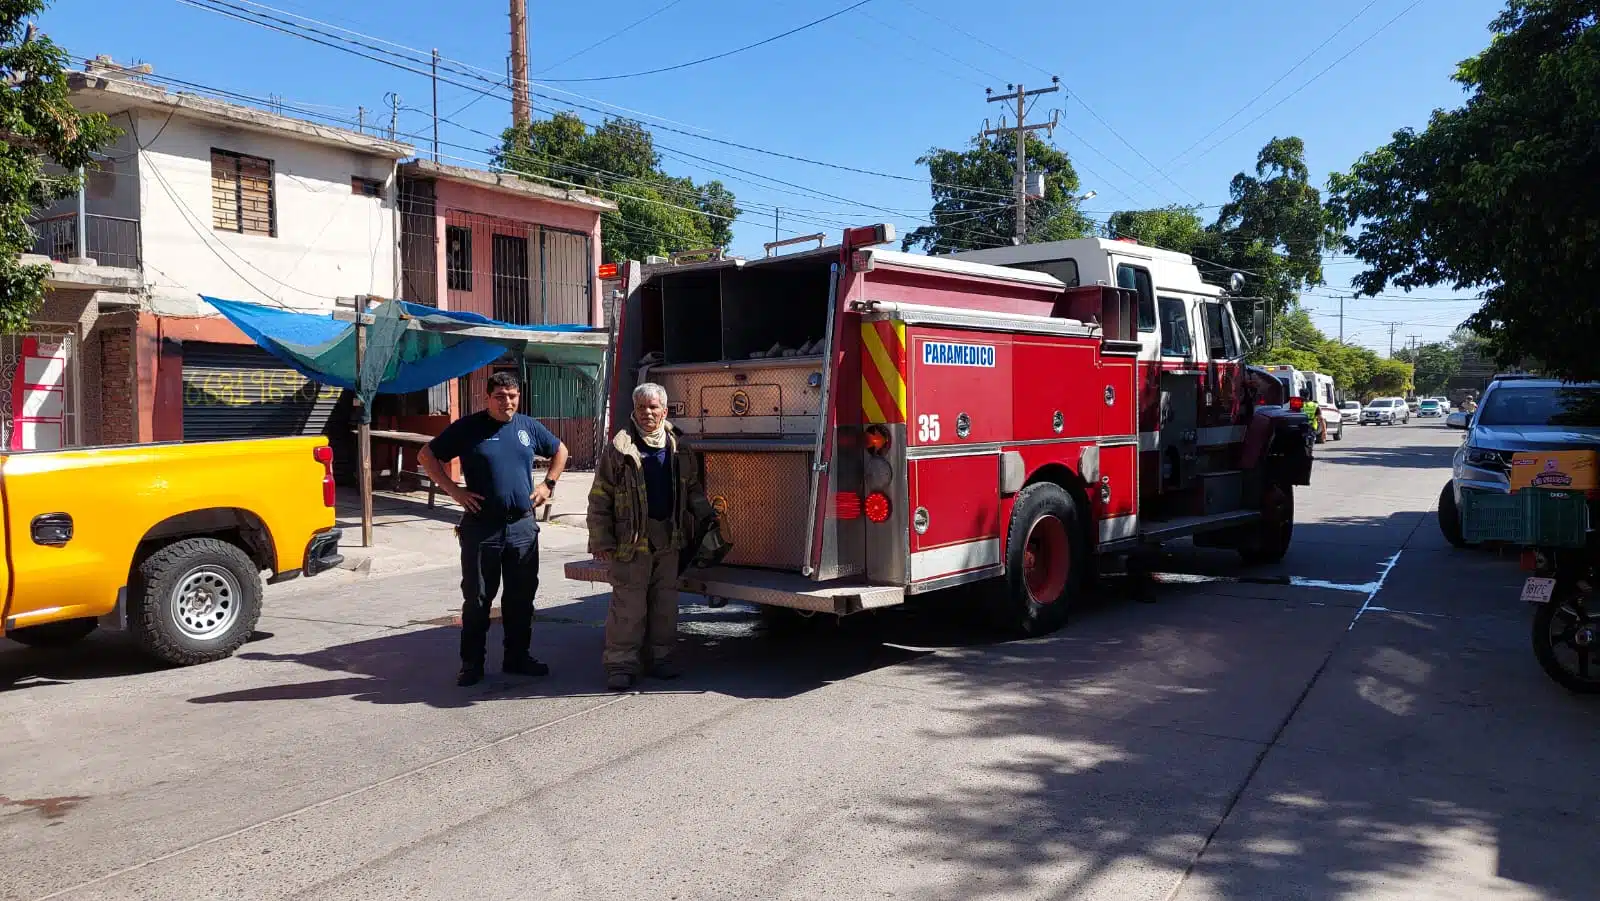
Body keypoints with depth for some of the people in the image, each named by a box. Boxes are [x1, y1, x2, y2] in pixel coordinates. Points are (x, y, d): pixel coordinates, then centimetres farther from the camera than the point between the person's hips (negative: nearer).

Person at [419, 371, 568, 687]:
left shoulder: (529, 427, 8)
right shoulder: (468, 427, -3)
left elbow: (560, 451, 23)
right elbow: (427, 456, 0)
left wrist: (548, 484, 10)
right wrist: (454, 491, -8)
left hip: (523, 527, 3)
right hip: (481, 527, -3)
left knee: (521, 597, 10)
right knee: (477, 598, 3)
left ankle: (518, 657, 23)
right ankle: (472, 663, 14)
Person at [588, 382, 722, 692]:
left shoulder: (679, 449, 9)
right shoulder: (619, 448, -5)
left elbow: (694, 490, 21)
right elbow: (600, 498, -4)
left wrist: (708, 521, 15)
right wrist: (601, 541, -8)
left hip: (669, 538, 5)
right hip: (631, 540, -4)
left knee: (665, 602, 11)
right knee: (628, 605, -3)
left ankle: (659, 657, 23)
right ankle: (621, 664, 5)